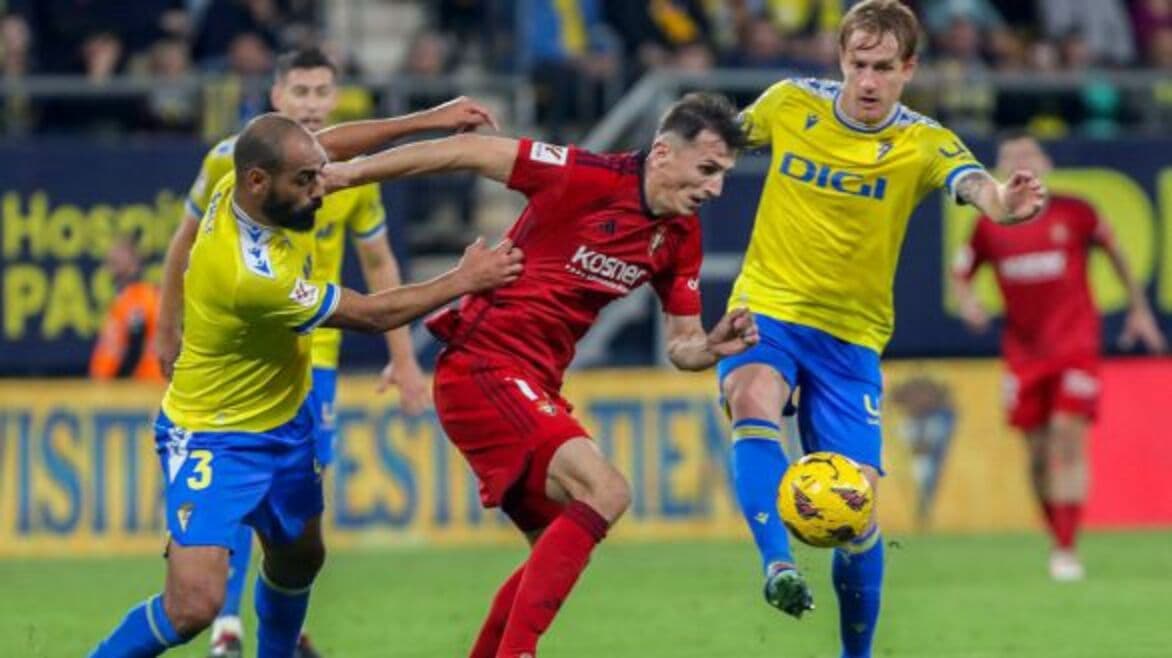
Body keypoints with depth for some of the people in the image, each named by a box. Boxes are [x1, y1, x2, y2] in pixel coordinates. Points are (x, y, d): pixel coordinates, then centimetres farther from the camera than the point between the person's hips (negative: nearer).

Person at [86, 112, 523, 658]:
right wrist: (464, 280, -12)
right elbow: (373, 315, -23)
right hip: (215, 441, -9)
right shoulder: (250, 276, -37)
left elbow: (327, 146, 8)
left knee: (299, 556, 22)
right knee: (194, 604, -18)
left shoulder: (242, 183, -15)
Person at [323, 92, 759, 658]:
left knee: (558, 551, 16)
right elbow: (470, 152, -12)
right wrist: (352, 171, -10)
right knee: (604, 492, -25)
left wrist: (713, 346, -12)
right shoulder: (591, 177, -16)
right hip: (482, 368, -9)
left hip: (536, 387, 9)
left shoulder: (681, 236, 6)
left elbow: (681, 346, 12)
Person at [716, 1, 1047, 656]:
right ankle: (778, 566, -44)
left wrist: (1001, 202, -55)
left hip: (851, 333, 0)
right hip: (767, 307, 0)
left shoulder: (923, 143, -11)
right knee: (754, 403, -34)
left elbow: (971, 182, -33)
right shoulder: (790, 104, -5)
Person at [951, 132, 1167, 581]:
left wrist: (1139, 309, 16)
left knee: (1068, 439, -14)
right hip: (1024, 353, 3)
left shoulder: (1074, 215, -3)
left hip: (1075, 343, -3)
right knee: (1038, 454, 4)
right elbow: (960, 274, 13)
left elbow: (1113, 250, 13)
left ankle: (1066, 551, -18)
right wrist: (967, 303, -9)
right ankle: (1057, 538, 20)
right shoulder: (989, 227, 1)